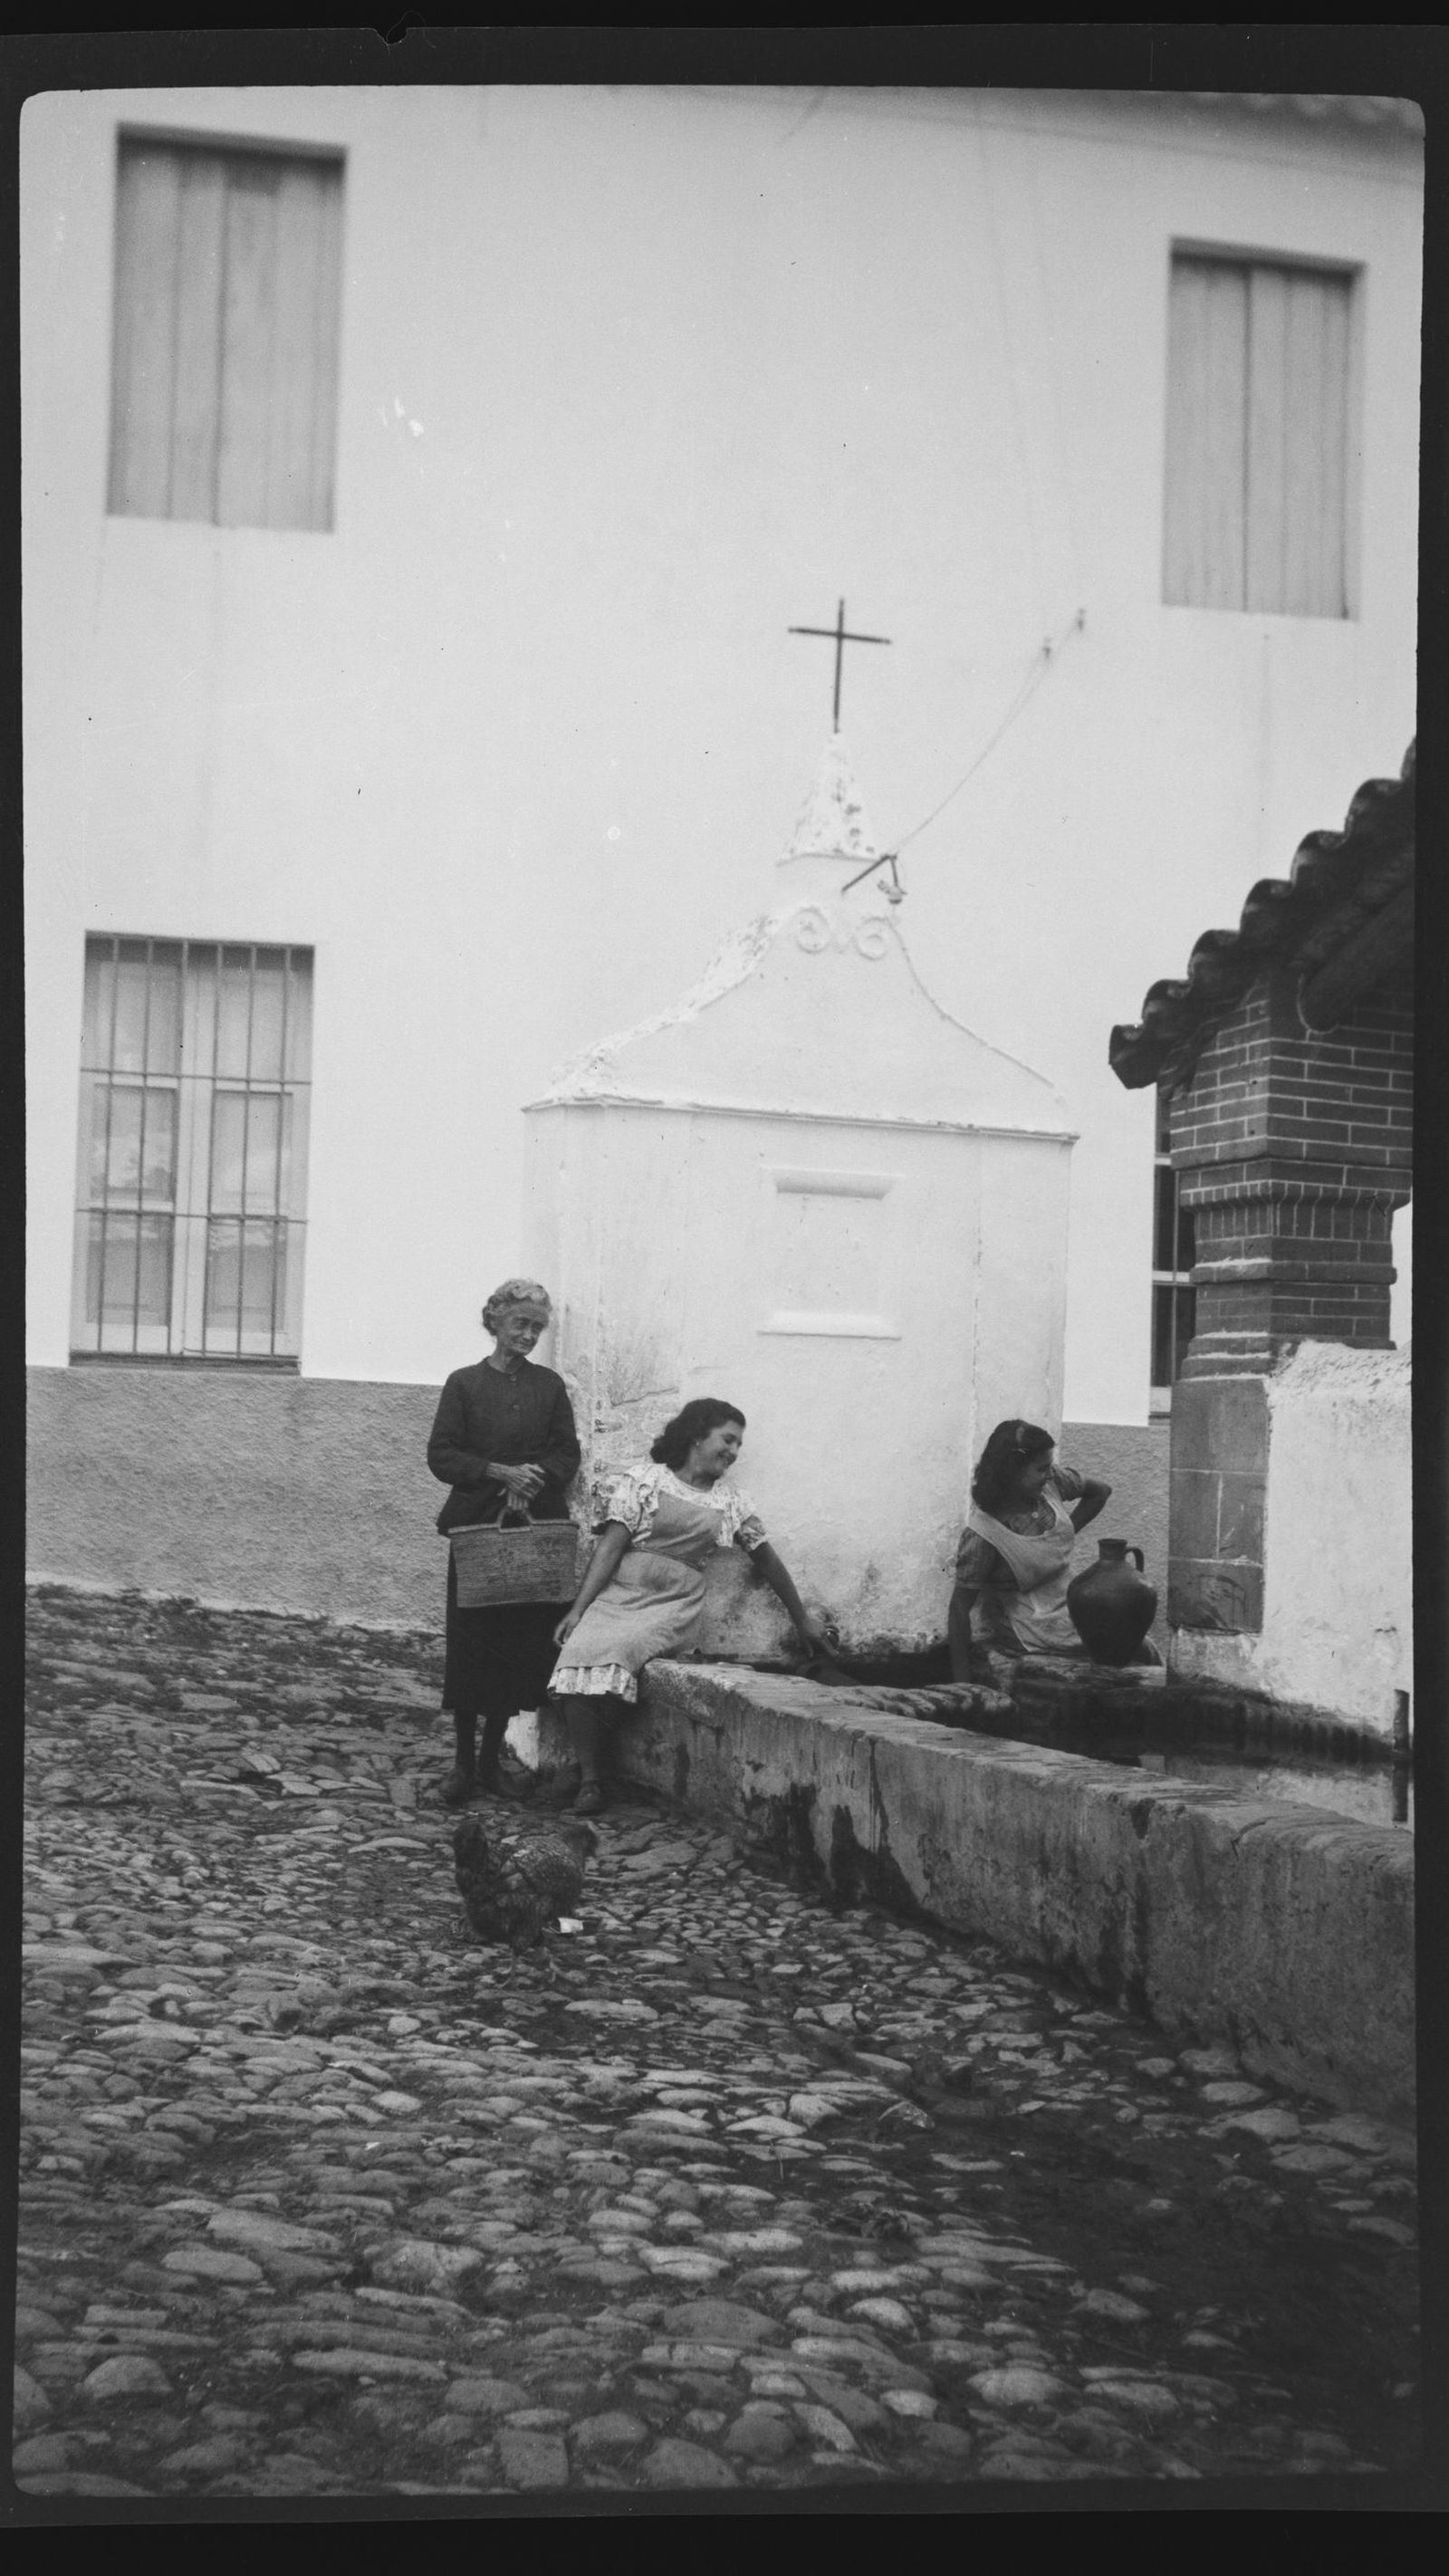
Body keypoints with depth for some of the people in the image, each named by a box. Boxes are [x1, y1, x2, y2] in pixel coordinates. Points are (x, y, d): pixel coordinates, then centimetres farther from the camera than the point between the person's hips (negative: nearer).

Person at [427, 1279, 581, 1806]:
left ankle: (491, 1758, 15)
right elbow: (441, 1456, -3)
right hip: (475, 1525, -2)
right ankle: (463, 1760, 9)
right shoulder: (464, 1384, 3)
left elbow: (568, 1454, 8)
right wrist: (500, 1472, -15)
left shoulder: (550, 1386, 10)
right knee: (470, 1641, -1)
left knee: (525, 1643, 3)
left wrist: (537, 1476, -12)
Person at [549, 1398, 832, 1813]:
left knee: (612, 1651, -32)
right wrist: (578, 1609, -11)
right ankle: (588, 1778, -21)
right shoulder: (643, 1479, 5)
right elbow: (612, 1545, -2)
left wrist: (803, 1620, 29)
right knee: (580, 1651, -32)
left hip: (675, 1606, 1)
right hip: (618, 1592, -1)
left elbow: (766, 1560, 23)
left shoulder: (729, 1501, 15)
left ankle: (588, 1770, -16)